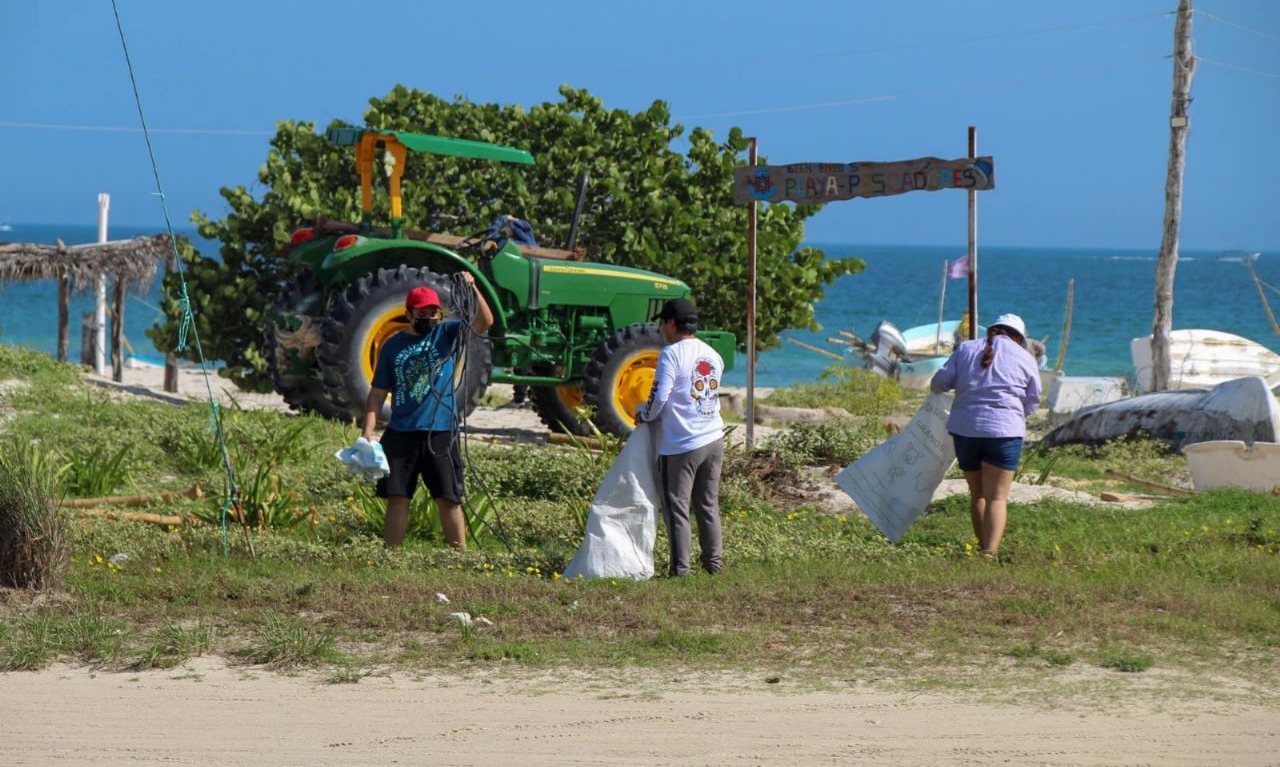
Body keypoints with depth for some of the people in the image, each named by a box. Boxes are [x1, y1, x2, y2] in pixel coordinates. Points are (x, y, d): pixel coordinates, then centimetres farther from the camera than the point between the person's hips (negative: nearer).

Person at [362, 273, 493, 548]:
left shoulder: (447, 333, 3)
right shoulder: (393, 346, 6)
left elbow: (484, 322, -12)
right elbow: (378, 393, 7)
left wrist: (473, 289, -28)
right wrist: (368, 431, -4)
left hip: (440, 433, -2)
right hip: (401, 433, 2)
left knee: (449, 498, 0)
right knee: (397, 498, 5)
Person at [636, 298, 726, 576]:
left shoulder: (672, 354, -13)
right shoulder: (713, 355, 8)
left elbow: (659, 398, -18)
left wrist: (643, 414, 3)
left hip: (680, 445, -6)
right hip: (713, 440, 6)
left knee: (677, 508, 2)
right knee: (709, 505, 16)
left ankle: (681, 567, 2)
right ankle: (714, 561, 19)